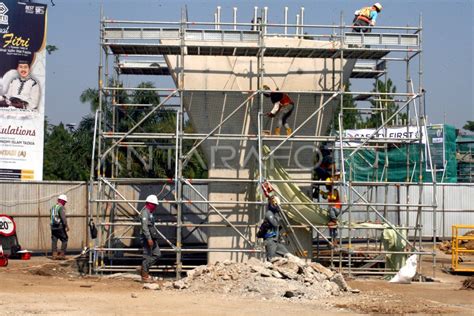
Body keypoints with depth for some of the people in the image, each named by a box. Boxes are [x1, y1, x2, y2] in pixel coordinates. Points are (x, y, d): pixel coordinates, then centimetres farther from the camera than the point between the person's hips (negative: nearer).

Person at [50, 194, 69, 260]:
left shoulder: (53, 207, 14)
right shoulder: (61, 207, -11)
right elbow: (63, 217, -19)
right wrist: (67, 226, -17)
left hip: (53, 227, 7)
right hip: (60, 227, -7)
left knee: (54, 241, 7)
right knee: (64, 240, 2)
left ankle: (54, 255, 6)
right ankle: (62, 255, -2)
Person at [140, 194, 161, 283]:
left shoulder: (150, 213, 18)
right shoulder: (145, 212, -14)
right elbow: (144, 227, -22)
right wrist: (149, 239, -26)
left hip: (152, 237, 10)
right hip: (147, 237, -10)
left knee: (157, 254, 10)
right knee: (147, 256, -5)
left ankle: (144, 268, 16)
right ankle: (144, 276, 2)